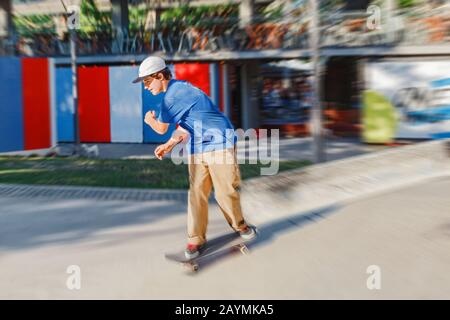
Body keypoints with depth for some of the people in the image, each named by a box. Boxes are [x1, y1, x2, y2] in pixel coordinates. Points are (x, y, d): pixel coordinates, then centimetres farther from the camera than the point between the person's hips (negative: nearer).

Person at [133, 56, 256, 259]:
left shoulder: (175, 93, -17)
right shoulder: (176, 90, 13)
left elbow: (161, 128, -10)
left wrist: (149, 120, 11)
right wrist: (169, 145, 13)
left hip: (220, 144, -8)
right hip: (197, 149, 8)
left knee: (225, 192, -2)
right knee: (196, 193, 0)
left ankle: (239, 225, 21)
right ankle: (196, 239, 5)